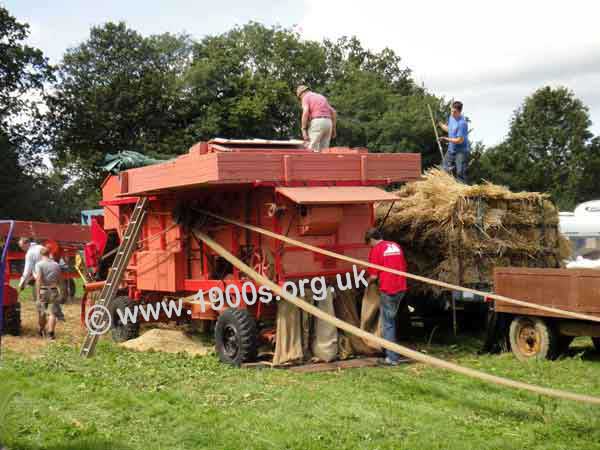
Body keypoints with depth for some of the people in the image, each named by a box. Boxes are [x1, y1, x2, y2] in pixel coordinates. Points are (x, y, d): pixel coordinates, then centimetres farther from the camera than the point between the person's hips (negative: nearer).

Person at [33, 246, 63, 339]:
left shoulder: (39, 264, -5)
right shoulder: (56, 264, 6)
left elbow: (38, 279, -14)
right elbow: (59, 280, 10)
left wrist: (38, 293, -13)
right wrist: (59, 291, 23)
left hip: (43, 290, -2)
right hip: (54, 290, 2)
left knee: (41, 312, 15)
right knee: (53, 312, 3)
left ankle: (42, 330, 30)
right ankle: (50, 333, -5)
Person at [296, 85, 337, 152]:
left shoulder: (306, 97, 5)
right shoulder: (321, 97, 28)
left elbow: (305, 112, -14)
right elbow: (333, 112, 22)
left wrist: (304, 130, -15)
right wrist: (333, 129, 22)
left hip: (317, 123, -7)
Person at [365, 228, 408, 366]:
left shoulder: (376, 250, -7)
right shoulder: (396, 246, 12)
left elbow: (374, 276, -9)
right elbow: (404, 268, 18)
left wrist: (368, 281, 11)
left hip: (387, 290, -6)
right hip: (401, 288, 6)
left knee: (387, 324, 0)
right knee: (391, 319, 20)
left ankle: (392, 357, -1)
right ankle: (393, 352, 24)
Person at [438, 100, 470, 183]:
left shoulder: (462, 123, -24)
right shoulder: (451, 117, 3)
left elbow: (460, 140, -24)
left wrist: (446, 139, -17)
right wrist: (439, 124, 12)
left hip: (461, 151, -9)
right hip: (451, 150, 9)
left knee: (461, 173, -11)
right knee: (446, 170, 15)